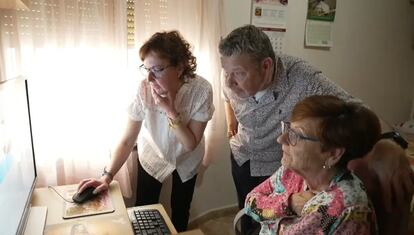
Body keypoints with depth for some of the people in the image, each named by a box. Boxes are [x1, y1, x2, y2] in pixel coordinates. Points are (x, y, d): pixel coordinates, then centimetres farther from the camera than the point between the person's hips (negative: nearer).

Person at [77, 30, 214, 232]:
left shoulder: (201, 90, -31)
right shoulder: (145, 89, -28)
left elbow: (190, 144, -26)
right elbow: (128, 140, -20)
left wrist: (171, 111, -37)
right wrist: (107, 176, -28)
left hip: (186, 160, 0)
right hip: (152, 156, 0)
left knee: (180, 211, 18)